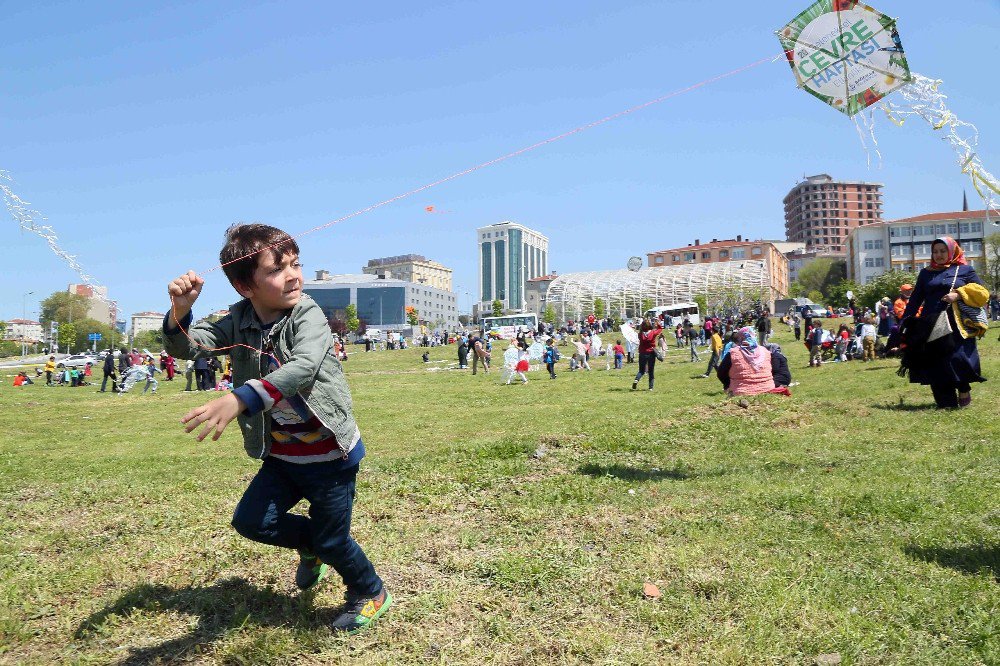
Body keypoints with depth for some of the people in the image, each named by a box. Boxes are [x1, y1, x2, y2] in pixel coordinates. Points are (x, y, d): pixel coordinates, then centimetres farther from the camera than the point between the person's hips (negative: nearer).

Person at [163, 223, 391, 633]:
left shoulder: (307, 314, -20)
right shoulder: (240, 320, -3)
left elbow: (302, 367, -37)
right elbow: (186, 348, -7)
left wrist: (240, 399, -50)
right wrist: (180, 311, -28)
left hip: (331, 454, -5)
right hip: (282, 455, 5)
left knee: (331, 542, 4)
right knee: (250, 521, 3)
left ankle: (371, 593, 35)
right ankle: (310, 545, 33)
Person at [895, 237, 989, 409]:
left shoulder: (965, 270, 10)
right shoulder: (926, 273, 17)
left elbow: (982, 292, 4)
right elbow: (915, 299, 13)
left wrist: (958, 294, -13)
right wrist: (905, 322, 5)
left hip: (957, 325, -2)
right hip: (931, 326, 3)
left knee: (957, 358, -13)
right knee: (934, 364, -3)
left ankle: (964, 391, 14)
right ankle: (945, 402, 4)